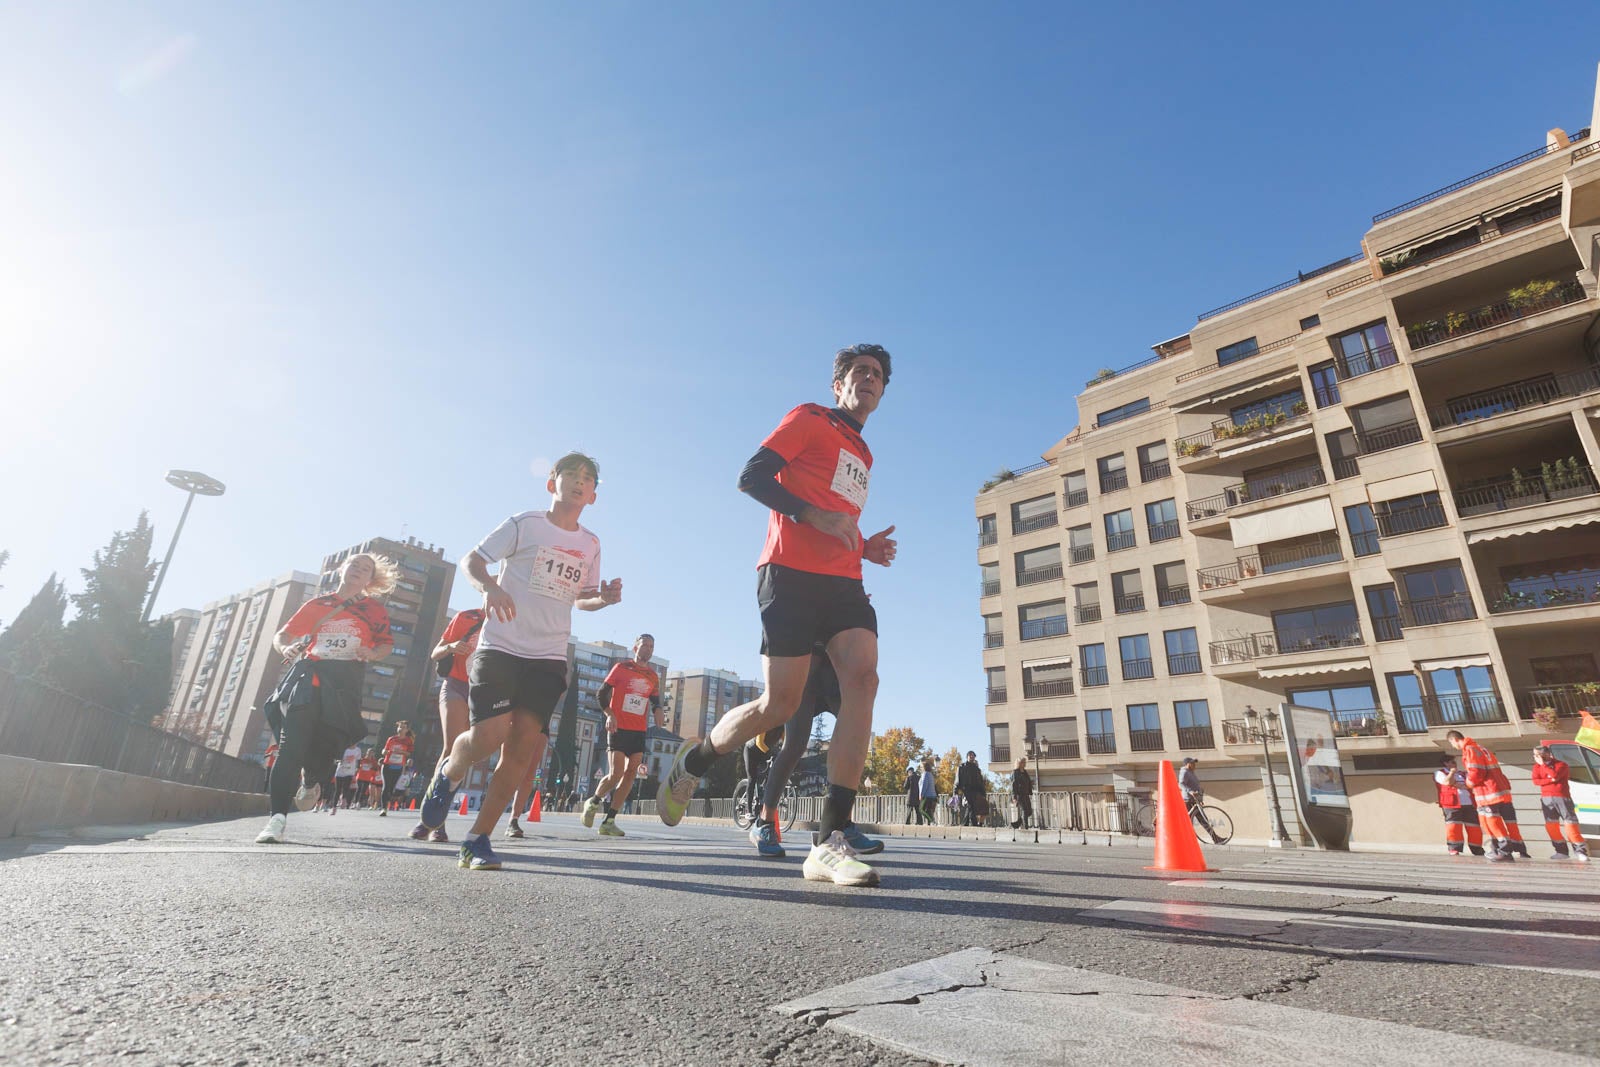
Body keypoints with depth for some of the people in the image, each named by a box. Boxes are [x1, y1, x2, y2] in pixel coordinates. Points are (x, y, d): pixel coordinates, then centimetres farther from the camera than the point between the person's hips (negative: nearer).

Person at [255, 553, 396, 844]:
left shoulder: (373, 609, 11)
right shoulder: (316, 604, 14)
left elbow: (386, 643, 13)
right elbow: (282, 635, 15)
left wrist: (372, 653, -10)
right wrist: (286, 647, -8)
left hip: (344, 684, 0)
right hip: (308, 677, 1)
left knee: (326, 744, 0)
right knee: (291, 745, -12)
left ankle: (310, 783, 37)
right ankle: (277, 819, -13)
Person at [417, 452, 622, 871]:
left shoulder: (591, 544, 12)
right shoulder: (524, 524, 0)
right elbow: (471, 561, -1)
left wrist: (602, 599, -2)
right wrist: (490, 587, -23)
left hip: (549, 657, 3)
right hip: (501, 646, -3)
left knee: (524, 747, -5)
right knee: (490, 733, -16)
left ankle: (478, 840, 8)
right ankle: (449, 773, 20)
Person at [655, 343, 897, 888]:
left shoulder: (862, 455, 28)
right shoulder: (809, 419, 6)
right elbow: (751, 477, -6)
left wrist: (867, 547, 14)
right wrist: (817, 516, -16)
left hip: (844, 582, 7)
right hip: (791, 573, -6)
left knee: (862, 679, -17)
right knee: (779, 704, -8)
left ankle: (831, 842, -18)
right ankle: (691, 762, 22)